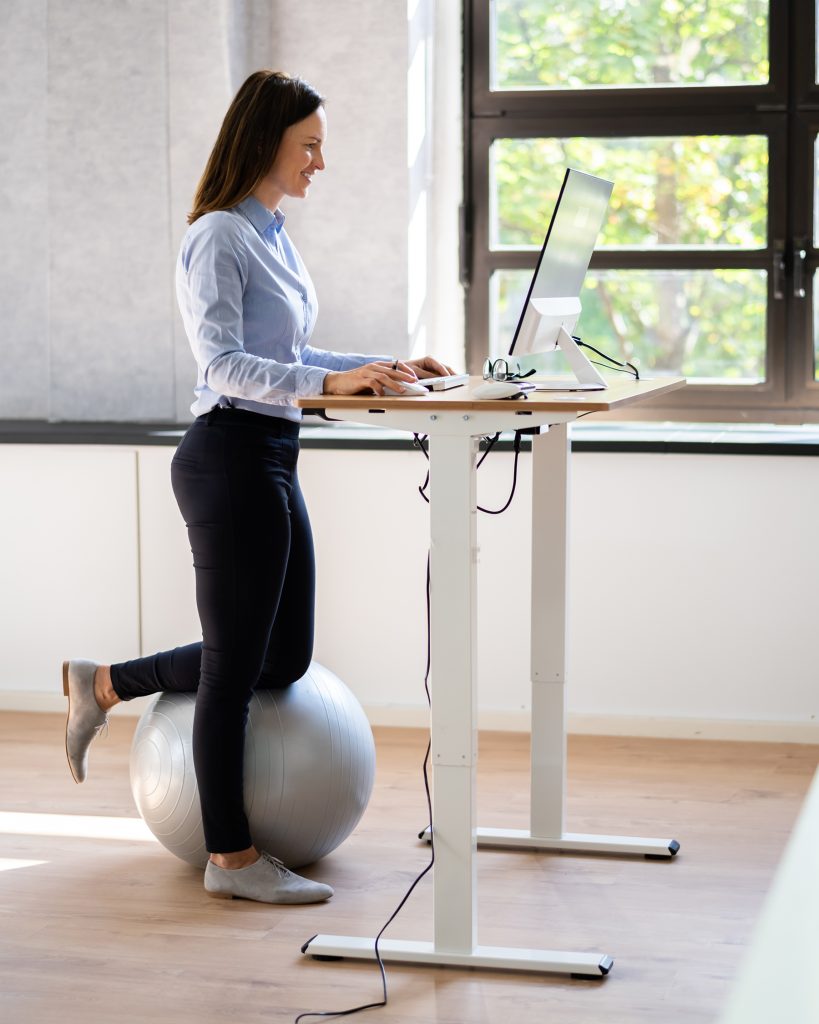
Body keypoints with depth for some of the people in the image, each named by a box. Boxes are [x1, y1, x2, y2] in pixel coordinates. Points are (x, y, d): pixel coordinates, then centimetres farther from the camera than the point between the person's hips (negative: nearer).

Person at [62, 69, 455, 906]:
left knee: (284, 658, 15)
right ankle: (231, 859, 9)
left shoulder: (273, 235, 15)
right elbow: (224, 363, -21)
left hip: (273, 460, 10)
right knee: (236, 662, -1)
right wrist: (331, 382, -32)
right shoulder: (219, 237, -13)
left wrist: (383, 367, 11)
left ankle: (105, 685, 28)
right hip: (230, 458, -10)